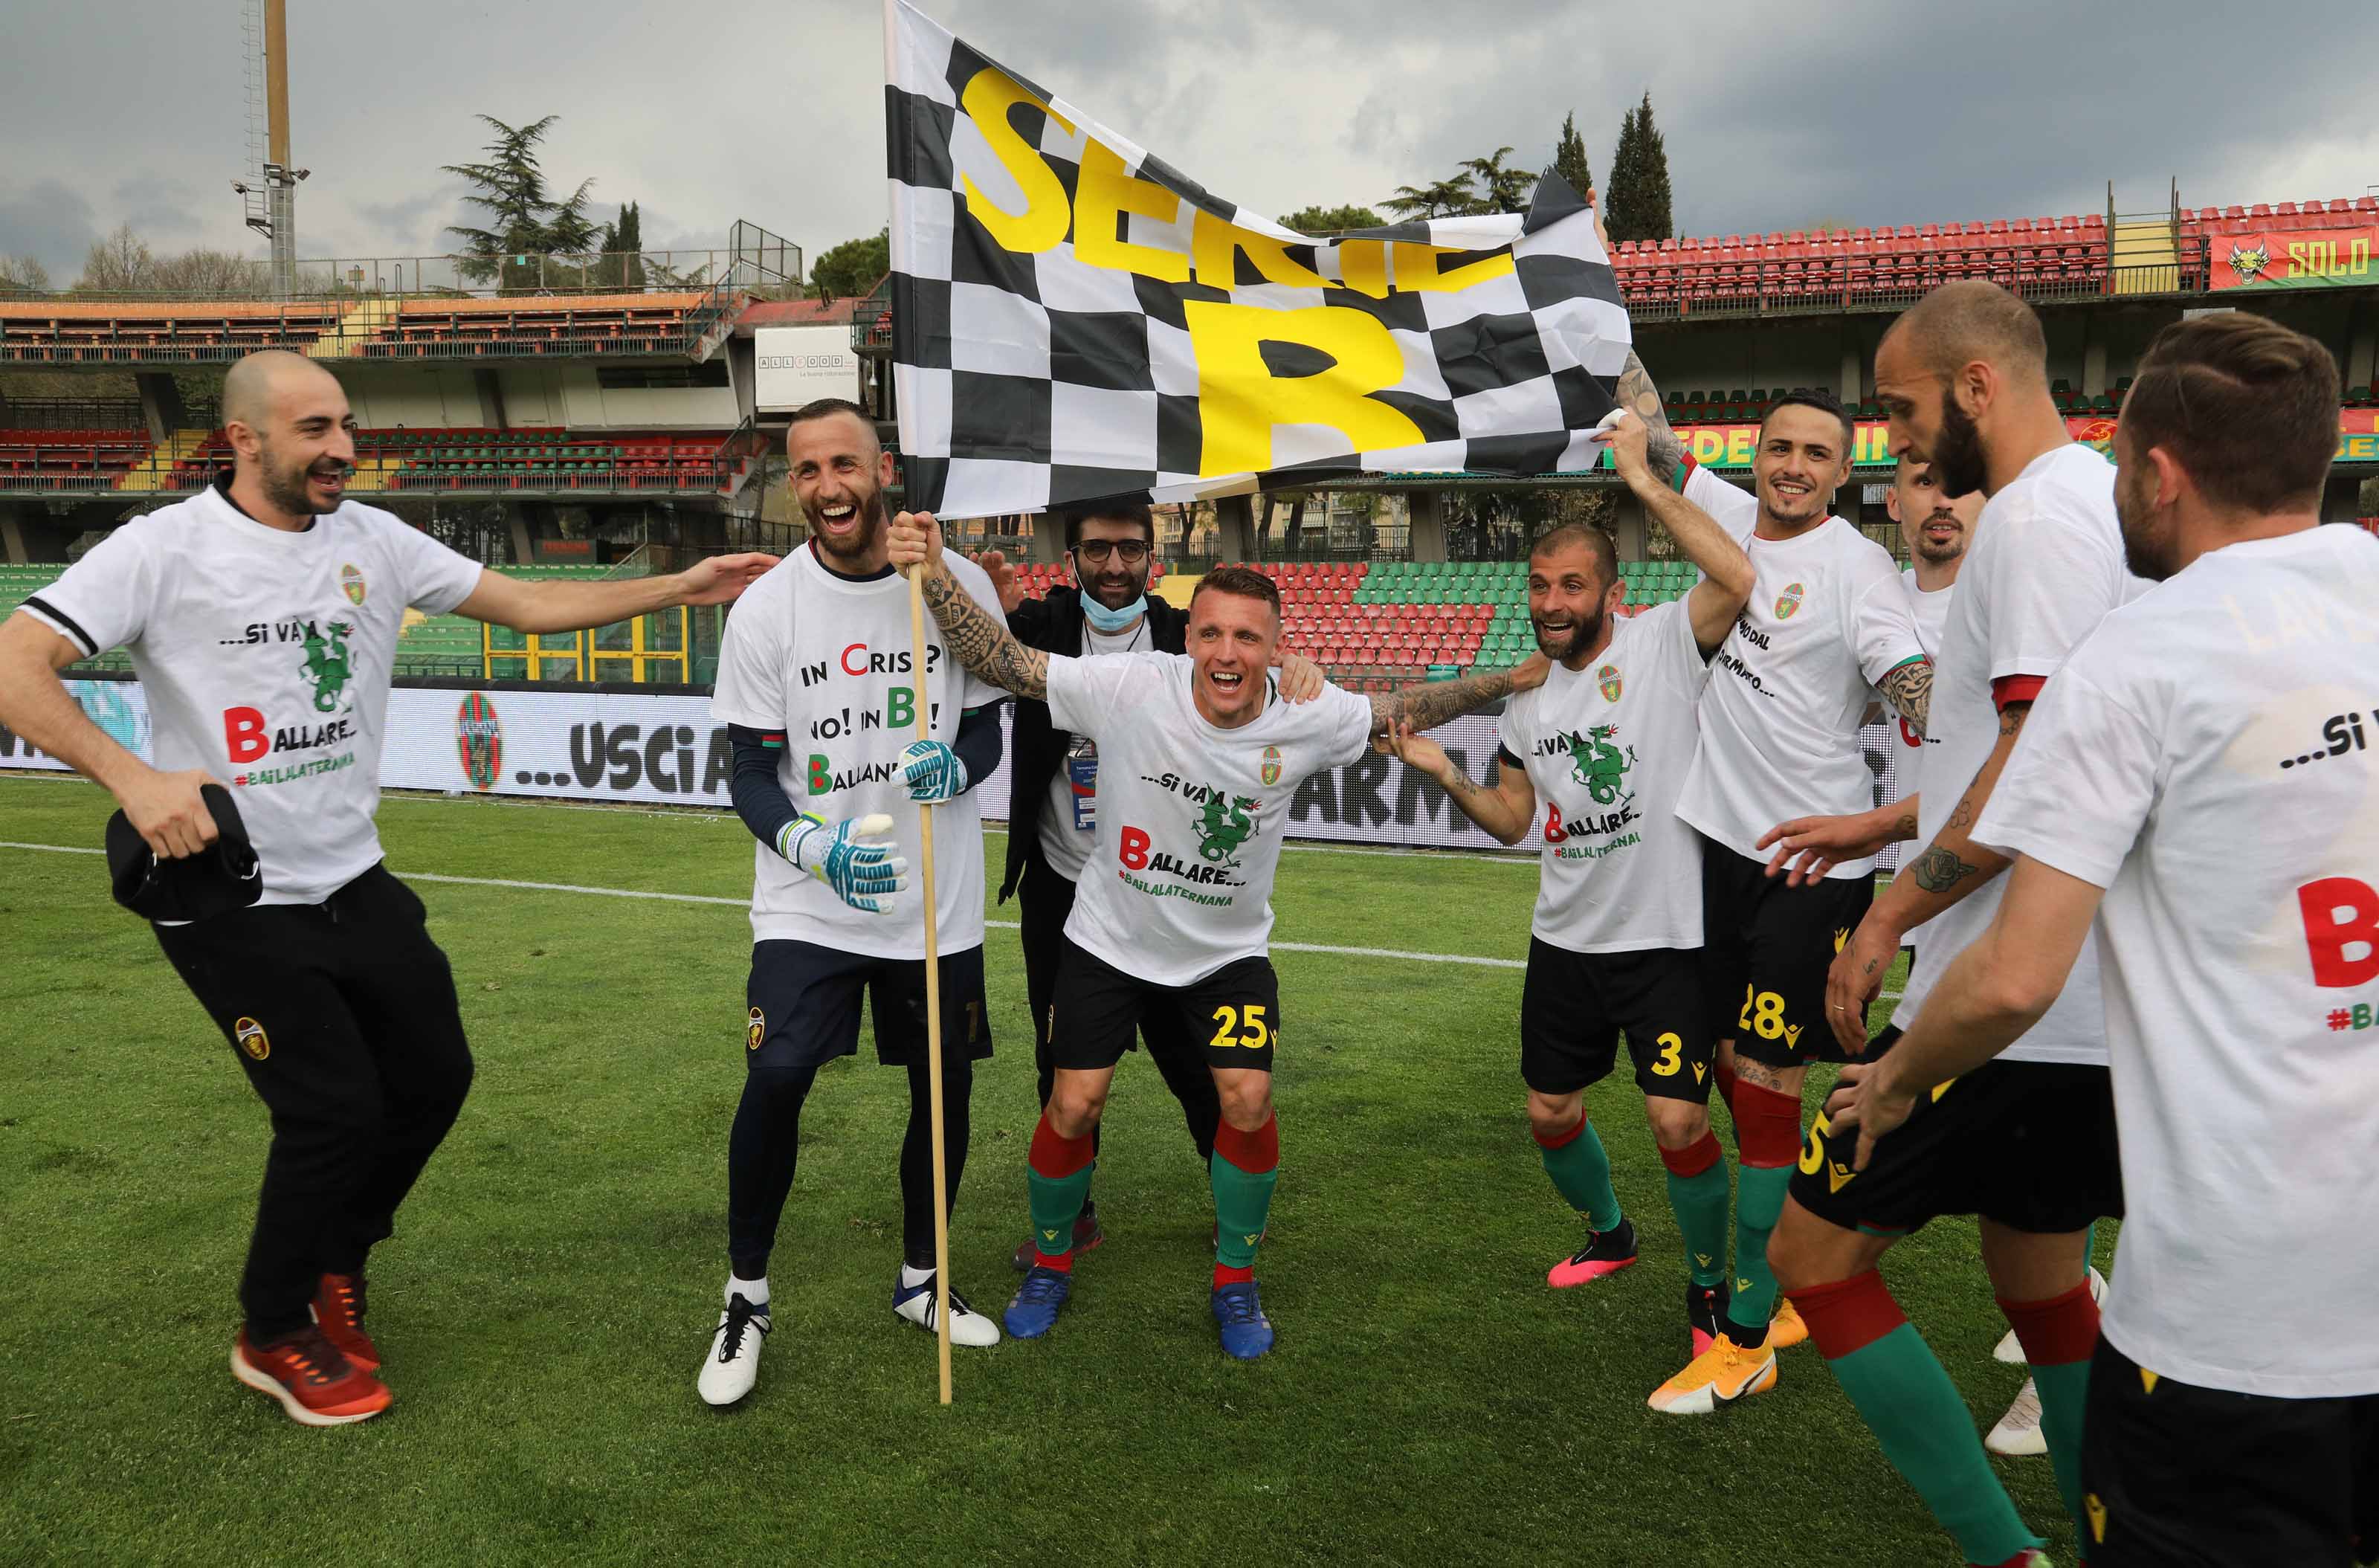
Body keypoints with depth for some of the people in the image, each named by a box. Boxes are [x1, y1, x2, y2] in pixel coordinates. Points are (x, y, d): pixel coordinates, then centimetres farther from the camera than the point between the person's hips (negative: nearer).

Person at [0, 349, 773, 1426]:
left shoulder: (373, 542, 3)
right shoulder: (165, 549, -12)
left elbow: (528, 605, 7)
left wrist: (677, 588, 0)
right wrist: (131, 776, -33)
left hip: (353, 882, 6)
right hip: (229, 902, -6)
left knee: (435, 1075, 10)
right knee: (336, 1109, -7)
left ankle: (334, 1260, 38)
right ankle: (273, 1336, 20)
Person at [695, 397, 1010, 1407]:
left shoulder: (960, 585, -4)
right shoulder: (765, 609, -7)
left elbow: (988, 730, 5)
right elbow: (751, 775, -4)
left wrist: (954, 768, -19)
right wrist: (816, 848, -24)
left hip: (940, 905, 2)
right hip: (808, 905, -2)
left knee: (944, 1087, 10)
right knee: (775, 1081, -15)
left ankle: (921, 1281, 34)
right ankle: (746, 1299, 9)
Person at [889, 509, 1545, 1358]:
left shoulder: (1307, 721, -17)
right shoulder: (1131, 690, -25)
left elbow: (1403, 707, 1)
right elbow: (1002, 658, -25)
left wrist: (1510, 680, 0)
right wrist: (935, 573, -38)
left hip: (1228, 951, 1)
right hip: (1110, 939, -1)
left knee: (1248, 1101, -9)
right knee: (1074, 1106, -1)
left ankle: (1235, 1280, 17)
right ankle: (1049, 1265, 28)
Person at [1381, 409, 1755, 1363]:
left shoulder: (1662, 644, -10)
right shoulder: (1530, 699, 8)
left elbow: (1741, 580, -31)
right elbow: (1510, 820, 17)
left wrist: (1647, 484, -24)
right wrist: (1445, 774, -1)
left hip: (1666, 938, -6)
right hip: (1565, 941, 6)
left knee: (1679, 1120, -12)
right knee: (1550, 1111, 15)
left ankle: (1708, 1285, 14)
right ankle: (1609, 1233, 44)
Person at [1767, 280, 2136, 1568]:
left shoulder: (2036, 516, -14)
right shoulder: (2104, 499, 17)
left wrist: (1894, 911, -16)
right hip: (2091, 1000, 10)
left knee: (1812, 1251, 0)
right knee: (2040, 1274, 21)